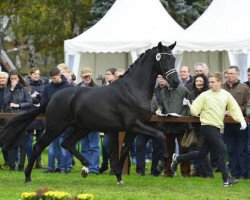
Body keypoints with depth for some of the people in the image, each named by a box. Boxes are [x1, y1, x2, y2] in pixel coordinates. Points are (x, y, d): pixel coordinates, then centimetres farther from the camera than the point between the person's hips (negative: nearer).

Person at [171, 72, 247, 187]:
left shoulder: (226, 95, 6)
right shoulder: (205, 95, -4)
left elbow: (234, 109, 8)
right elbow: (195, 111, -3)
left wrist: (242, 121, -6)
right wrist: (190, 106, -24)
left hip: (217, 127, 6)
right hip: (208, 126, -6)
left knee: (202, 154, 14)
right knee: (222, 149, -16)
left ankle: (178, 158, 32)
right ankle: (226, 179, -14)